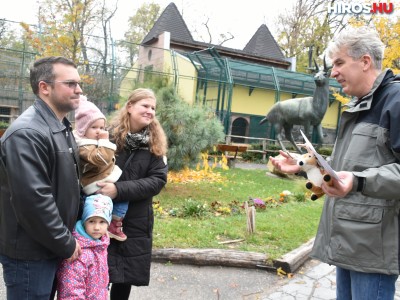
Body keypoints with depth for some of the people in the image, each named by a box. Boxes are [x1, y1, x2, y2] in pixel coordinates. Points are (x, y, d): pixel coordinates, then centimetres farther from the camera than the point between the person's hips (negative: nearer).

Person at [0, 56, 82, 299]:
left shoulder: (62, 128, 10)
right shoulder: (27, 133, -22)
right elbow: (34, 201, -27)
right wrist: (66, 244, -17)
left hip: (52, 247, 9)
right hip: (30, 253, -9)